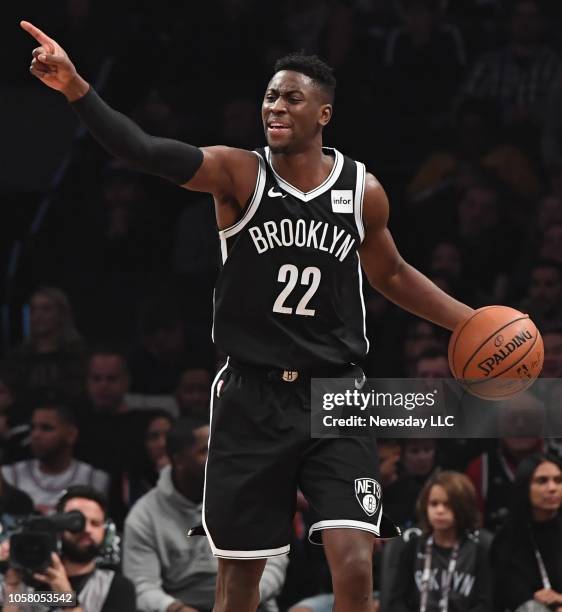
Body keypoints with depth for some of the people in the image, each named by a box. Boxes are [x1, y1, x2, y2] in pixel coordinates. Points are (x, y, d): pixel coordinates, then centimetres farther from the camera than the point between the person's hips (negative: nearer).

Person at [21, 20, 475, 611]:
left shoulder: (362, 191, 1)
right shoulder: (240, 174, -6)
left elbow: (392, 275, 20)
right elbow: (145, 152, -23)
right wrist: (76, 88, -38)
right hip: (251, 399, 0)